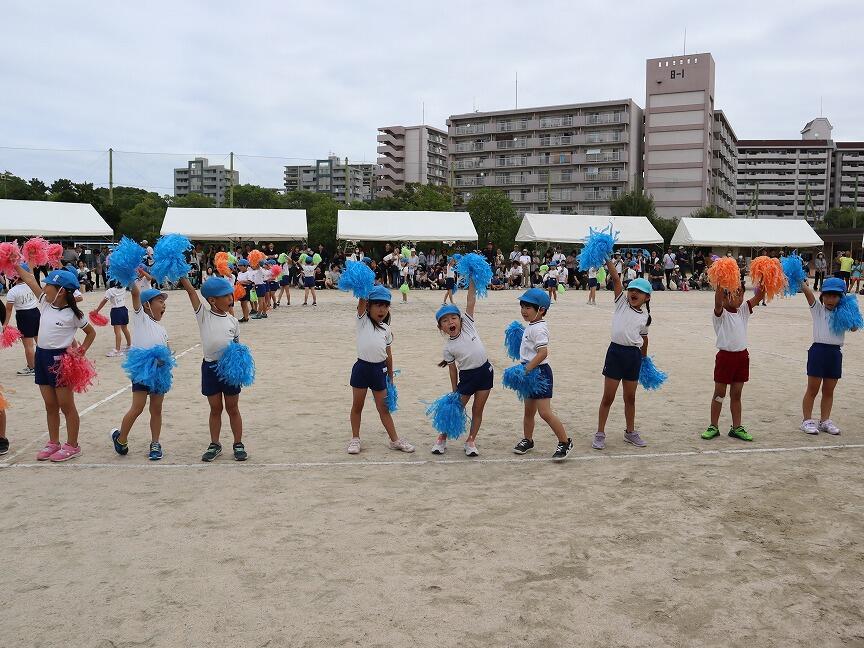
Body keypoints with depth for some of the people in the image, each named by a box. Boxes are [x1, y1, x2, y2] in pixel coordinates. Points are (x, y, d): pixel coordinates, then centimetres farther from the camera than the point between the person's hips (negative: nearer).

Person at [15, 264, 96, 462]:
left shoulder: (73, 314, -11)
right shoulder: (46, 303, 5)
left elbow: (91, 332, 1)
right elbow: (30, 280, 9)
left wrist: (81, 351, -8)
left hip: (60, 359, -6)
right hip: (42, 356, 6)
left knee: (66, 405, 2)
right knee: (50, 405, 14)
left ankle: (72, 446, 11)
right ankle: (53, 443, 25)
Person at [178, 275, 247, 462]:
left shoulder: (232, 321, 2)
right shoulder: (203, 315, -4)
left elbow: (238, 345, 9)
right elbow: (190, 290, -12)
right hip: (210, 367, 0)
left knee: (232, 408, 9)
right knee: (215, 408, 10)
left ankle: (238, 444, 19)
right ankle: (215, 444, 24)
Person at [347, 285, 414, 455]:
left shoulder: (386, 328, 8)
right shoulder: (363, 320, -3)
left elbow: (388, 355, 12)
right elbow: (362, 301, -21)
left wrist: (391, 378, 13)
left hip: (380, 370, 3)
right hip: (362, 368, -3)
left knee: (384, 408, 11)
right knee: (357, 406, 10)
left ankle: (395, 440, 18)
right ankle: (355, 439, 23)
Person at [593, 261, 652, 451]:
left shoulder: (645, 316, 7)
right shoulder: (622, 302, 0)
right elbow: (616, 278, -9)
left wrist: (644, 358, 22)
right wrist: (607, 259, -17)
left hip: (634, 355, 3)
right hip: (616, 351, -3)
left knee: (630, 397, 15)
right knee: (608, 397, 1)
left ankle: (630, 432, 30)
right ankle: (600, 434, 10)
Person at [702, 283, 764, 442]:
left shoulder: (743, 310, 8)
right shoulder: (721, 313, -9)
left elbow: (758, 297, -2)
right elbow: (718, 302, -30)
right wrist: (720, 285, -45)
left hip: (742, 356, 5)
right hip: (725, 356, -5)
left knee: (736, 394, 12)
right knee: (719, 394, 4)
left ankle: (737, 427, 17)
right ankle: (714, 427, 12)